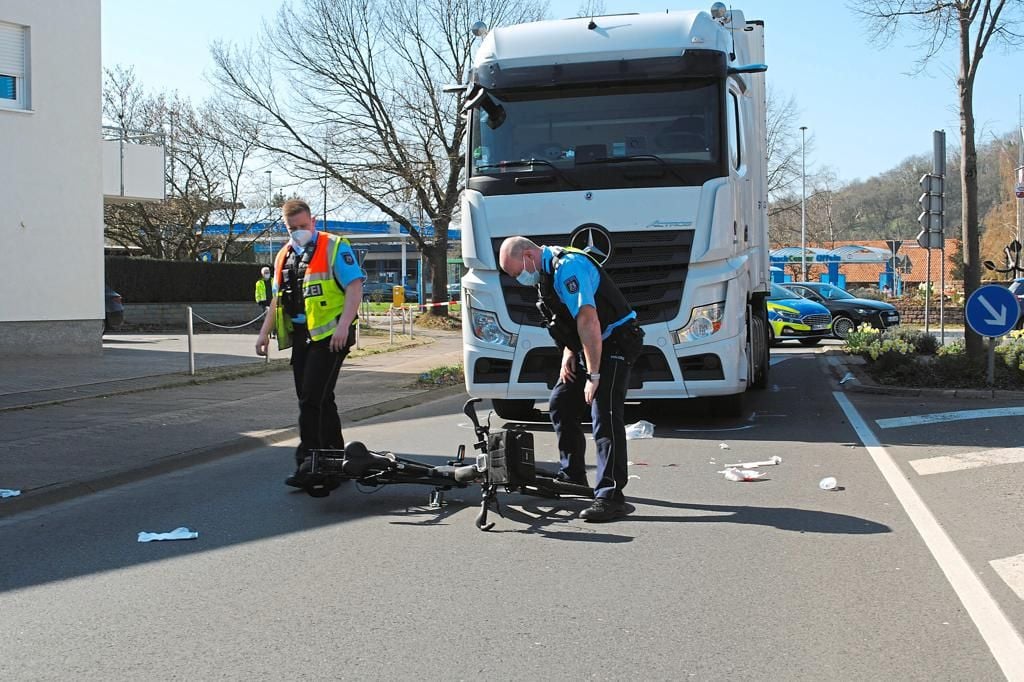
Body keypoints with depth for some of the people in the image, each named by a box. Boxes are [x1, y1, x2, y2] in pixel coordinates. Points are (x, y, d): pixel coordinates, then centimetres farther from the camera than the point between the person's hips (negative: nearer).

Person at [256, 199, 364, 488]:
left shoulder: (334, 247, -4)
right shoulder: (284, 256, 18)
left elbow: (355, 287, -12)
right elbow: (277, 299, 26)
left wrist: (343, 326, -24)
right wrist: (265, 332, 18)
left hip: (329, 335, -7)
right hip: (300, 336, 8)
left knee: (312, 399, -13)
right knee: (319, 400, 10)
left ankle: (308, 462, -10)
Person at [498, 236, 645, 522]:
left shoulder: (568, 268, -23)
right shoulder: (545, 271, 9)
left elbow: (589, 323, -28)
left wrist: (594, 375, -27)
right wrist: (568, 355, 9)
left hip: (613, 345, -10)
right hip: (587, 347, 10)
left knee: (605, 417, -16)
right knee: (561, 405, 14)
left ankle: (610, 496, -17)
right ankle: (573, 477, 27)